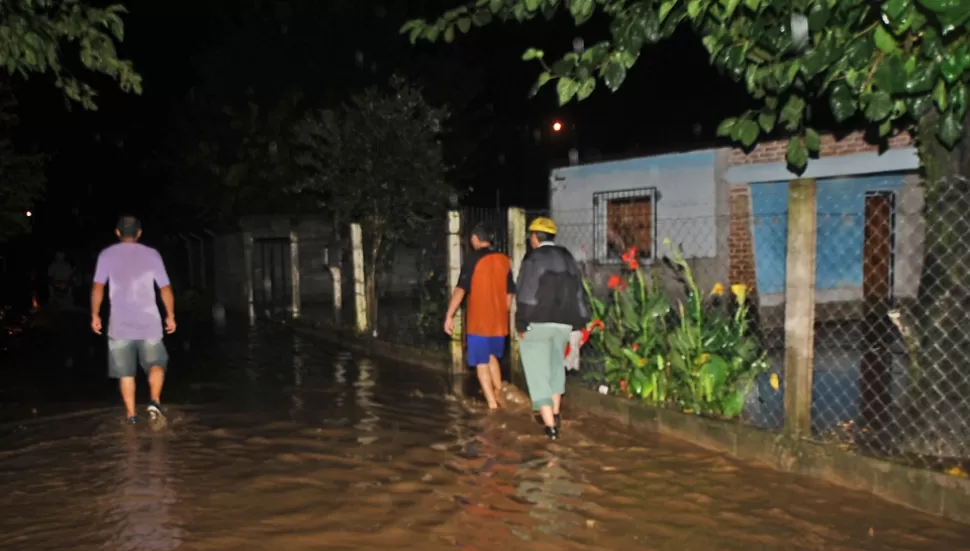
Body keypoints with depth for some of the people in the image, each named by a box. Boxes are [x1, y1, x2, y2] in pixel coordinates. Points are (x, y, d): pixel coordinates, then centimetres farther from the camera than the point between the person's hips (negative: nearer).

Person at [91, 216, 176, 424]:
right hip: (149, 322, 0)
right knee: (156, 363, 14)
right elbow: (165, 288, 1)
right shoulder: (151, 254, 2)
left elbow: (97, 287, -5)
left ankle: (131, 415, 13)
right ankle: (155, 401, -7)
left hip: (120, 324, 0)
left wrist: (95, 315, 4)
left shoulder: (107, 255, 3)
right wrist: (170, 316, 10)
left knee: (125, 372, 11)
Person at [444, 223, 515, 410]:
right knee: (492, 357, 24)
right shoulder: (504, 260, 6)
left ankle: (493, 405, 1)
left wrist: (449, 315, -11)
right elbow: (509, 293, 11)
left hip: (479, 321, -5)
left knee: (482, 363, 3)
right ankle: (499, 395, 24)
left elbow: (461, 289, -14)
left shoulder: (474, 259, -9)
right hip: (499, 321, 5)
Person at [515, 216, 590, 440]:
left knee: (538, 373, 0)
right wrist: (578, 322, 15)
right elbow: (578, 293, 12)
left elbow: (526, 295, -15)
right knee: (555, 367, 24)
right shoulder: (568, 259, 11)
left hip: (537, 324, -6)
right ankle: (555, 415, 34)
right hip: (563, 324, 6)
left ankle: (550, 425, -4)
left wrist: (522, 325, -11)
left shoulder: (533, 258, -9)